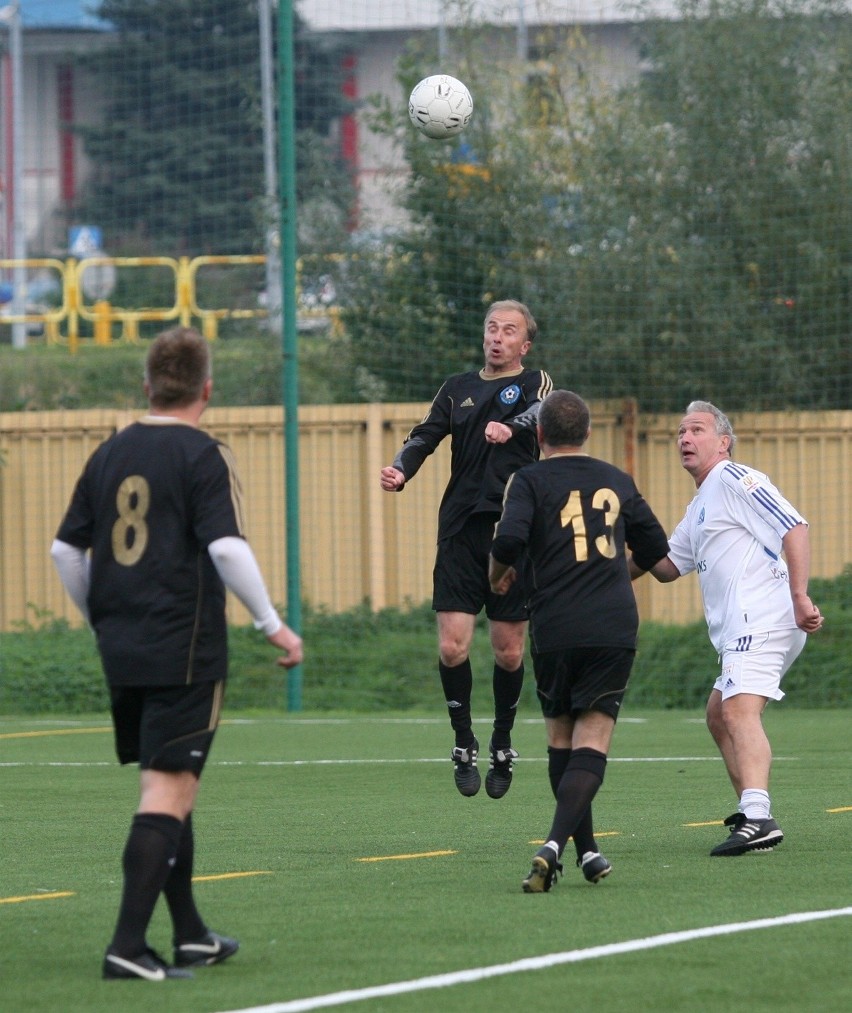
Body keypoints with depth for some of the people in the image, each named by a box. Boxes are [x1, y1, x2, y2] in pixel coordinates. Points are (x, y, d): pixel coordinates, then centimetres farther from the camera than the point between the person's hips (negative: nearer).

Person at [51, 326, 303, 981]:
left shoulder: (110, 455, 11)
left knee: (166, 788, 18)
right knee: (168, 794, -8)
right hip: (184, 649, -7)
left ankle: (192, 935, 26)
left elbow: (66, 550, 13)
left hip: (121, 650, 7)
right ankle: (129, 946, -16)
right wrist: (273, 625, -10)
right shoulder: (203, 456, -8)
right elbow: (227, 546, -18)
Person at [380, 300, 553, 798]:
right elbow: (426, 435, 8)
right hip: (461, 531, 2)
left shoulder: (535, 382, 6)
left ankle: (502, 747, 21)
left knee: (509, 650, 2)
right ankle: (464, 744, 9)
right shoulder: (458, 389, 16)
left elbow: (541, 412, -16)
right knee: (452, 645, -7)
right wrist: (400, 470, -13)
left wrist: (512, 427, -38)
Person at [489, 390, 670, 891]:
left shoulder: (530, 480, 2)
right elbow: (657, 549, 24)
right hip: (615, 628, 1)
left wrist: (498, 573, 6)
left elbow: (510, 538, -15)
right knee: (591, 742, -4)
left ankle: (588, 851, 19)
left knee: (561, 738, 16)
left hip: (555, 629, -1)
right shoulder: (617, 481, 14)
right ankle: (554, 845, -23)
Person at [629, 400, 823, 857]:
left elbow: (795, 529, -15)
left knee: (739, 711, -25)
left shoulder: (735, 481, -5)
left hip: (762, 618, -11)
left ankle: (757, 817, -40)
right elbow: (667, 566, 31)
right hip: (740, 630, 11)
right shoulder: (699, 507, 26)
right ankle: (752, 815, 21)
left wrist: (799, 596, -24)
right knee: (719, 717, 18)